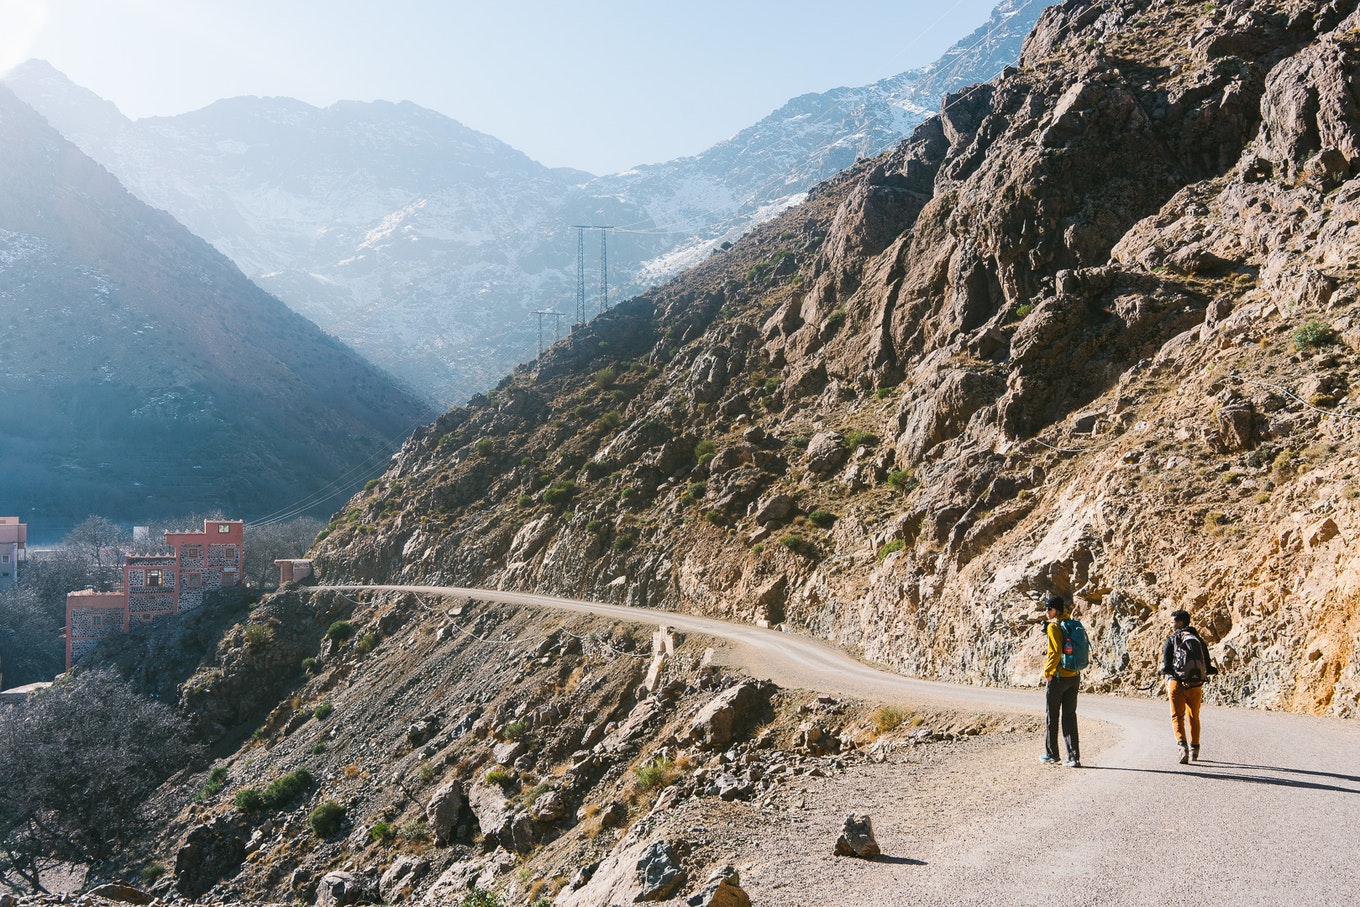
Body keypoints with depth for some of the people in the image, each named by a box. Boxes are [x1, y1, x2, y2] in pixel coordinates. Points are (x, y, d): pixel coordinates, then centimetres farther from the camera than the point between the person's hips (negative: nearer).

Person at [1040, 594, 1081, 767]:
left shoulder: (1053, 626, -13)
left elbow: (1056, 652, -22)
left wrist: (1047, 671, -11)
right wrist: (1076, 671, 18)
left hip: (1057, 677, -7)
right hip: (1074, 676, 7)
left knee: (1051, 717, 8)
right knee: (1069, 716, 8)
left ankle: (1051, 754, 17)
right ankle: (1074, 757, 2)